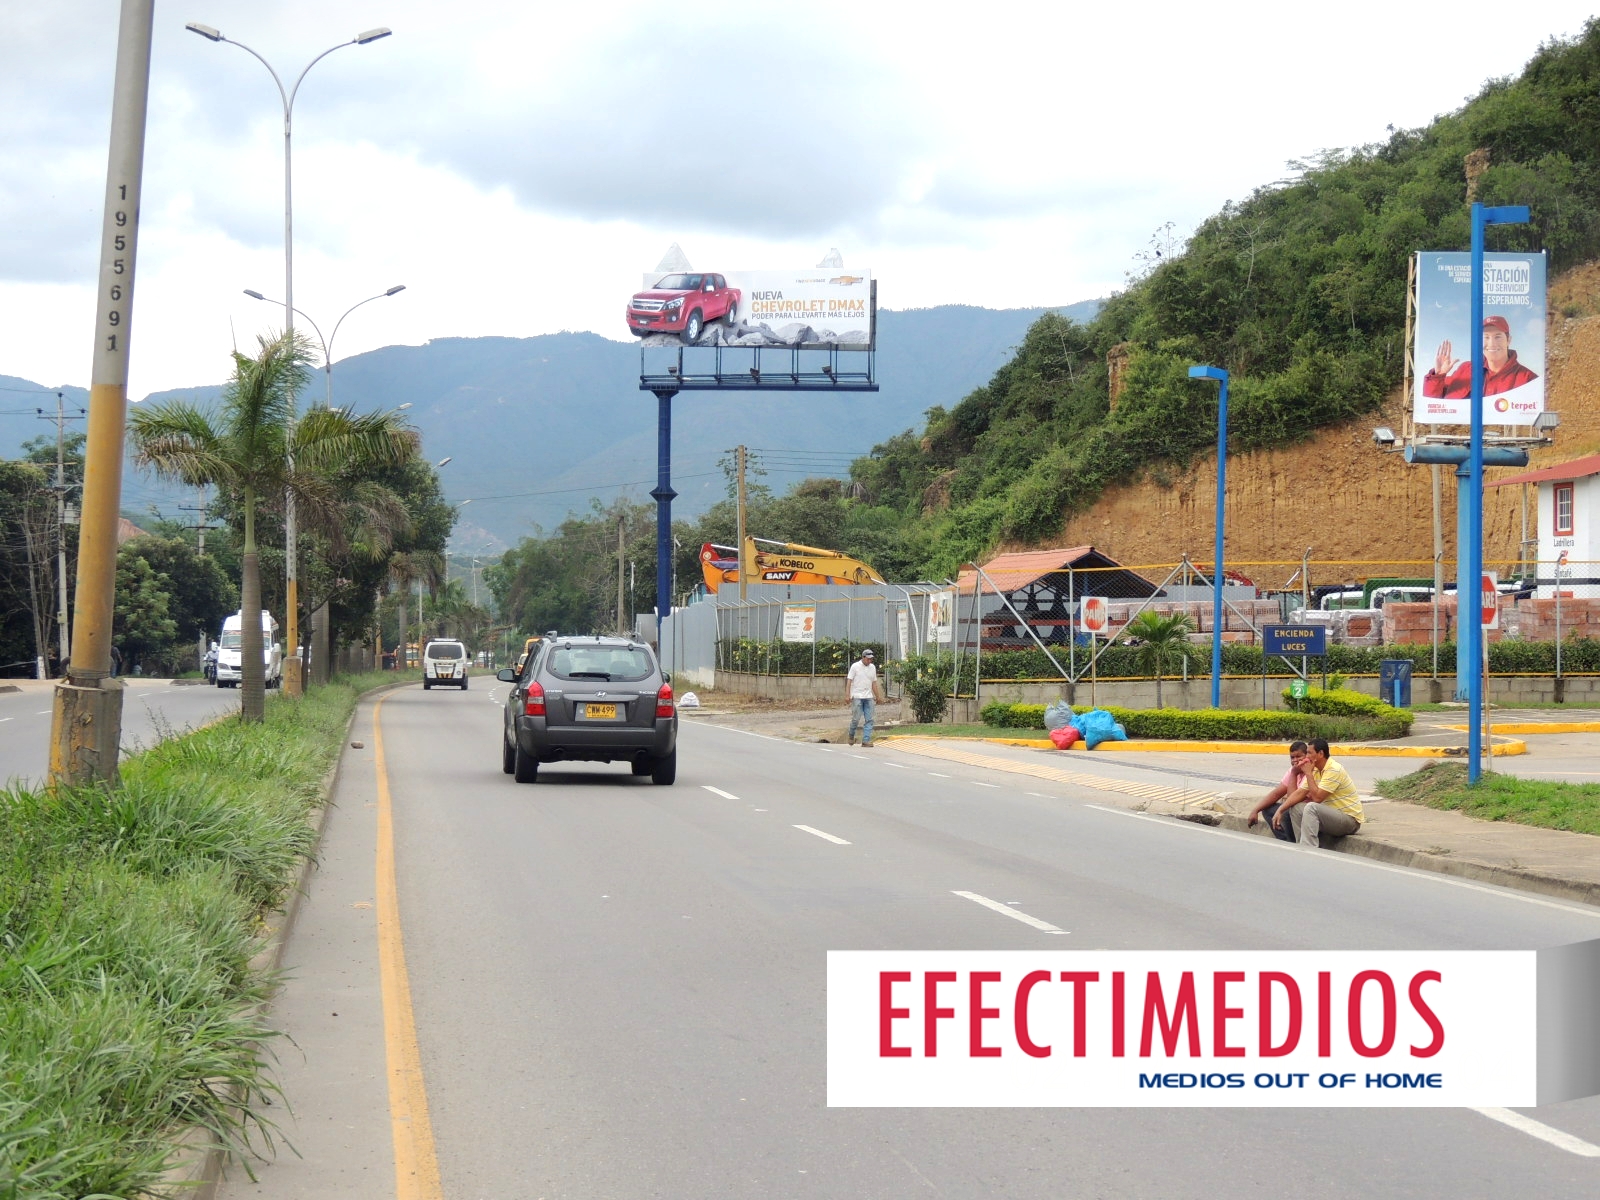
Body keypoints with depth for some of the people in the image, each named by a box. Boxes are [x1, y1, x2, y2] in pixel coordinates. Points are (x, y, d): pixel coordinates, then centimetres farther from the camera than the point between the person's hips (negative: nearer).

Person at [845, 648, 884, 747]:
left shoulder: (872, 667, 12)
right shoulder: (855, 666, -3)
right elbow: (849, 681, -5)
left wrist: (878, 696, 17)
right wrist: (847, 695, -13)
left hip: (869, 697, 5)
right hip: (857, 697, -5)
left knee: (869, 720, -3)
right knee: (856, 718, -5)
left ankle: (866, 741, -4)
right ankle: (851, 736, 20)